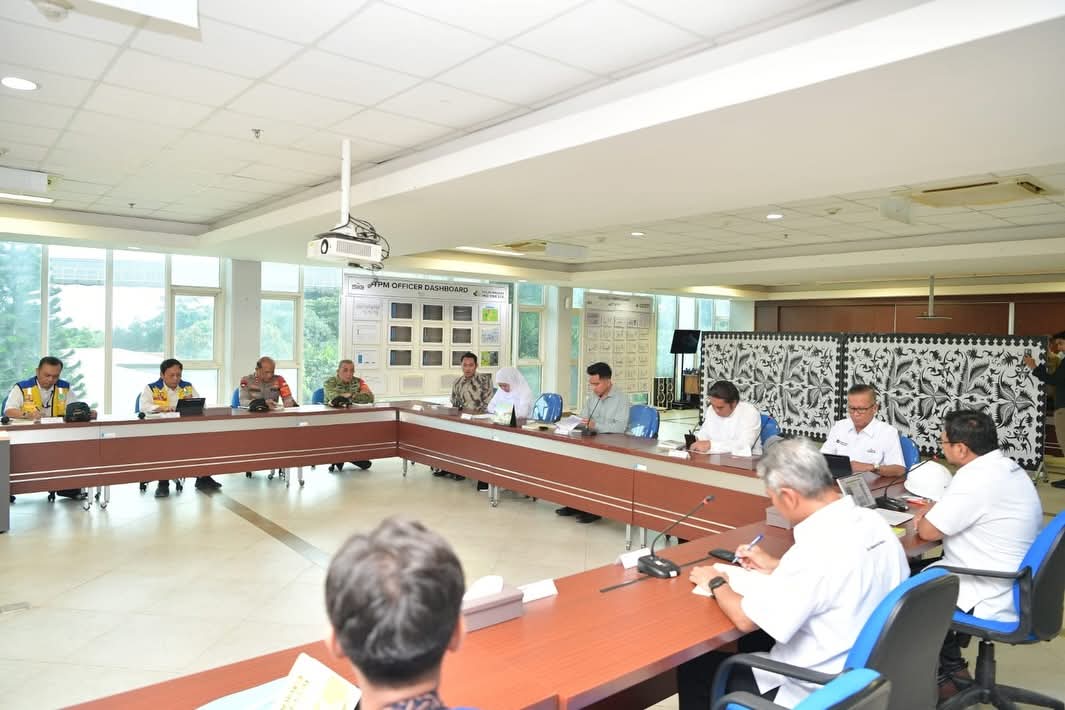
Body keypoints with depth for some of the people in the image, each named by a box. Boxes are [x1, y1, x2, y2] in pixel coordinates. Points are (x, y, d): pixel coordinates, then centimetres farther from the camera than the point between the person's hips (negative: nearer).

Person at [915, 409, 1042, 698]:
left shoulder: (975, 478, -26)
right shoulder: (1007, 468, 4)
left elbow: (928, 531, -20)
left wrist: (926, 517, 0)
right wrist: (935, 513, 3)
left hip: (992, 602, -9)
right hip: (1015, 588, 9)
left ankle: (939, 675, 22)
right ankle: (951, 665, 26)